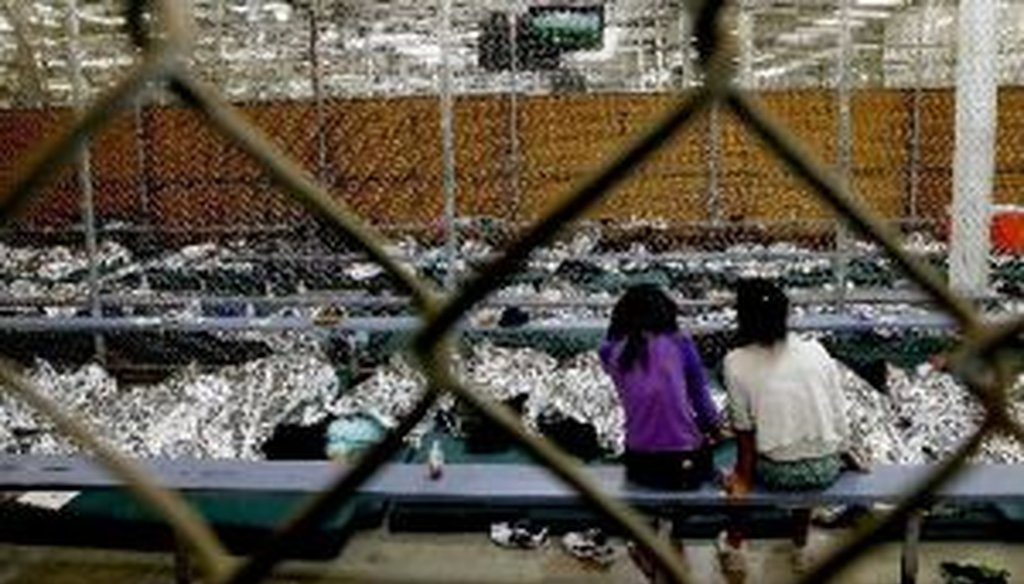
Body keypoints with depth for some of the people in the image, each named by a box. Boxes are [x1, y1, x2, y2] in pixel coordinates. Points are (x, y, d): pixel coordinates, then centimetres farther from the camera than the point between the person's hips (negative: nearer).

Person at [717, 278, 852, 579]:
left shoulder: (736, 363, -12)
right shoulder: (816, 351, -6)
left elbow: (744, 428, -2)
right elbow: (839, 415, -1)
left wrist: (742, 473, 14)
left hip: (777, 473, -2)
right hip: (827, 468, 2)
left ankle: (733, 548, 38)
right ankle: (800, 548, 48)